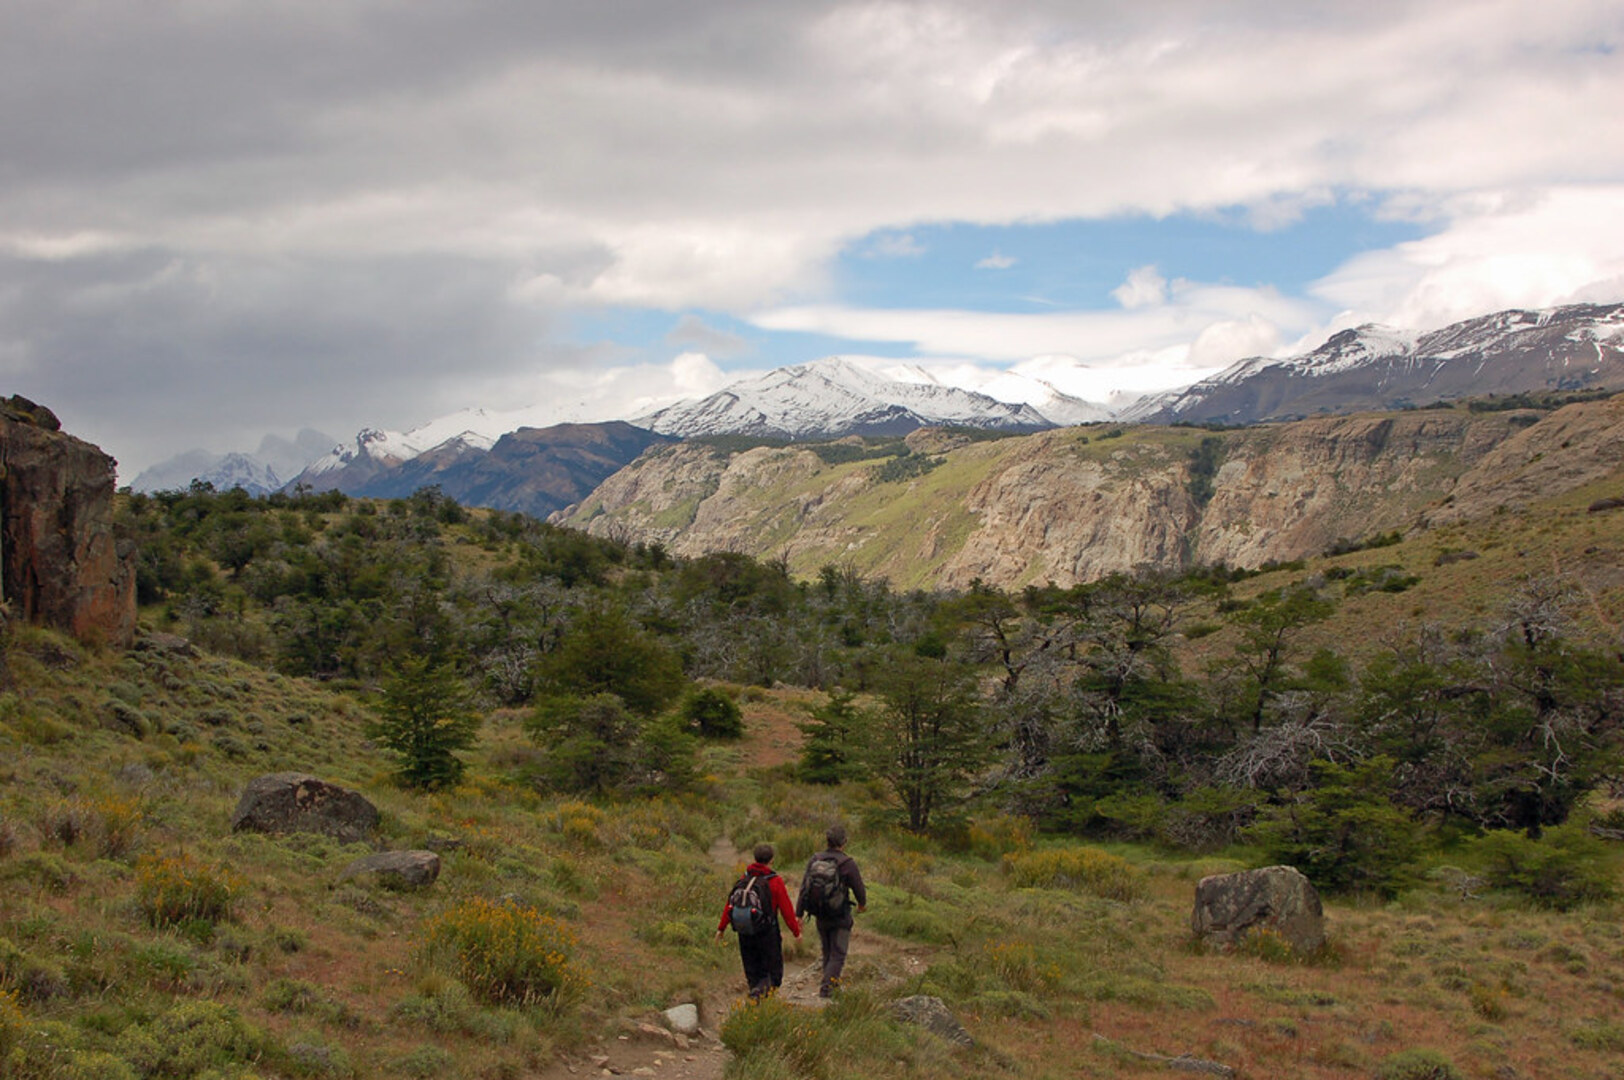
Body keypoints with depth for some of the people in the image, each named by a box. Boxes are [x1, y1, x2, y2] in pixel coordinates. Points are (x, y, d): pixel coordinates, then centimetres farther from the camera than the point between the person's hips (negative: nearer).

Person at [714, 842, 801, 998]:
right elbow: (786, 909, -6)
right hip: (767, 933, -5)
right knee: (773, 972, 3)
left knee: (753, 972, 16)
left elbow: (730, 904, 5)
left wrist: (721, 928, 12)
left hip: (745, 933, 5)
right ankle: (759, 991, -22)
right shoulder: (775, 881, -8)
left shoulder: (744, 879, 5)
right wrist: (796, 931, 4)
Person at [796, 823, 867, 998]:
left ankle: (831, 981, 35)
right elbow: (859, 889, -7)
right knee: (838, 954, 3)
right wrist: (862, 904, 15)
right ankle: (826, 986, -9)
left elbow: (804, 888, -3)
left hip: (821, 916, 5)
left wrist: (798, 914, 1)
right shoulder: (848, 864, -16)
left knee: (827, 951, 22)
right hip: (840, 917, -5)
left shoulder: (814, 860, -3)